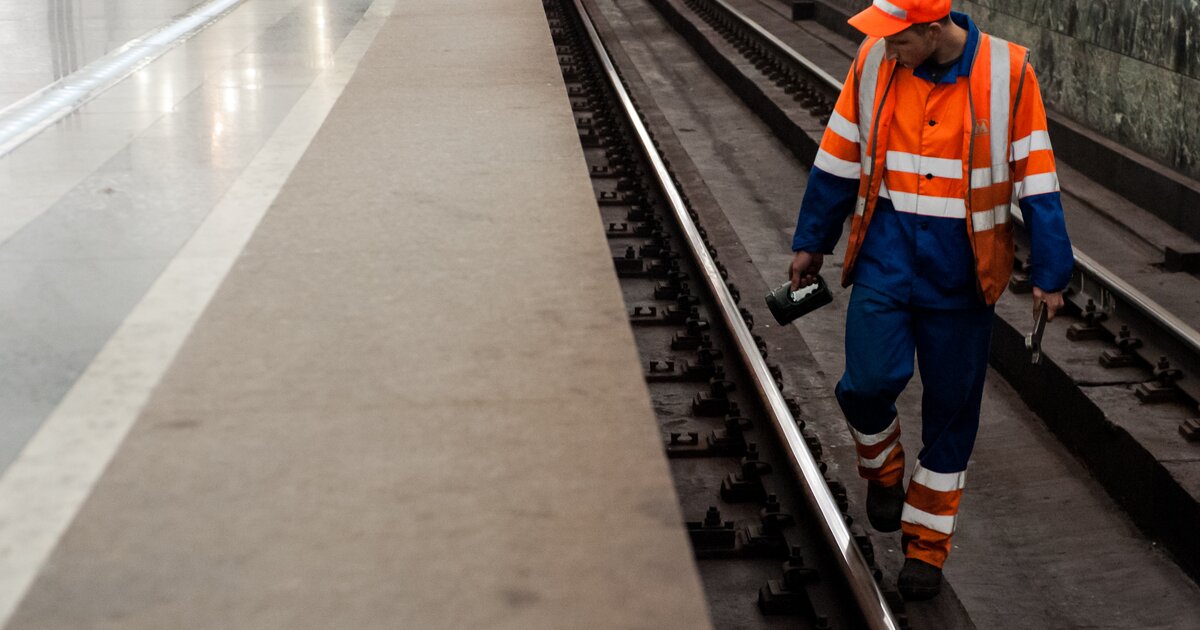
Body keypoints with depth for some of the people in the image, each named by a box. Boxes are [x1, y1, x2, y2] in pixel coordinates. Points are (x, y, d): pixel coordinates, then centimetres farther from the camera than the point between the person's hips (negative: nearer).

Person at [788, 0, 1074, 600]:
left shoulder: (1007, 72, -10)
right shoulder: (874, 62, -4)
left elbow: (1036, 177, -3)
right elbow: (838, 160, 7)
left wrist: (1049, 274, -2)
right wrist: (812, 243, 12)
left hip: (961, 270, -1)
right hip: (886, 252, 1)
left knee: (950, 410, 6)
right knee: (872, 378, -15)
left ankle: (926, 545, 23)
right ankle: (882, 470, 20)